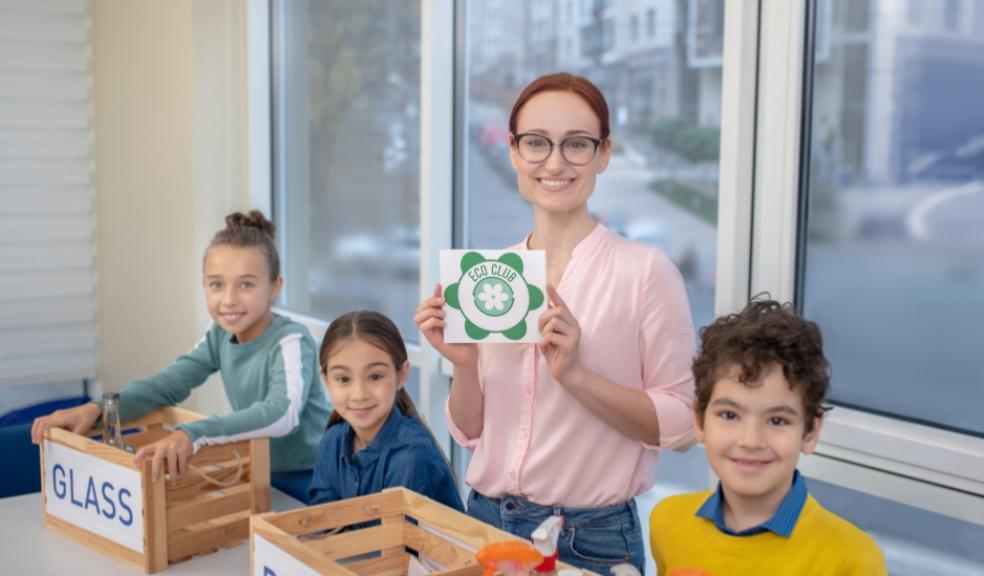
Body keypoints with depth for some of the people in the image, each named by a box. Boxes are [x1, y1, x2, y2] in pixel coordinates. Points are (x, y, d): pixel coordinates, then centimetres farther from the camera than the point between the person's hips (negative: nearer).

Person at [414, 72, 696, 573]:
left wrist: (576, 374, -23)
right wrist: (463, 365, -12)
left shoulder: (645, 270, -11)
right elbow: (472, 432, 6)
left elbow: (681, 425, -12)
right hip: (485, 522, 4)